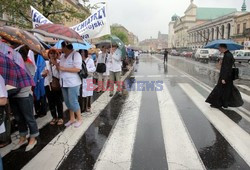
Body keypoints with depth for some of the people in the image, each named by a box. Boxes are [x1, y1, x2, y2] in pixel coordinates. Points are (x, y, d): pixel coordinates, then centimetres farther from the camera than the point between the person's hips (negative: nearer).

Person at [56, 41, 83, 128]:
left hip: (73, 83, -8)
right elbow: (60, 67, 19)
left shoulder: (76, 54, -11)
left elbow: (77, 69, -19)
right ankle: (72, 119, 27)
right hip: (64, 83, 8)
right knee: (67, 102, 13)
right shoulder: (62, 56, 12)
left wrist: (63, 68, -18)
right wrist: (57, 66, -3)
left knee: (73, 102, -3)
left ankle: (79, 118, 15)